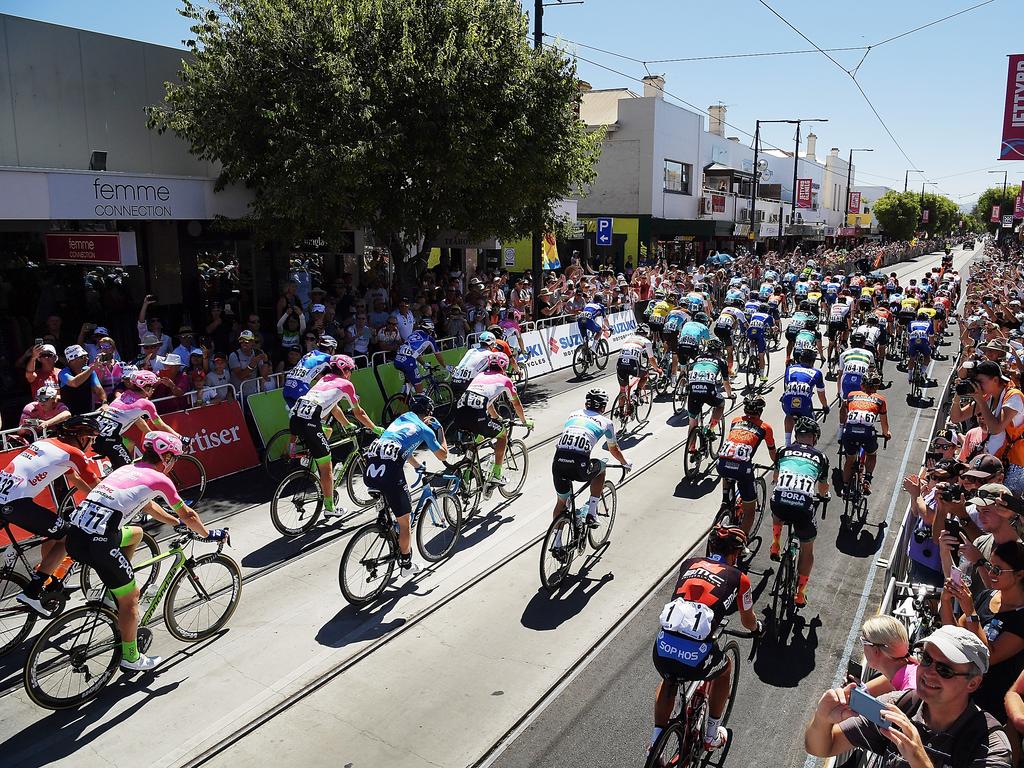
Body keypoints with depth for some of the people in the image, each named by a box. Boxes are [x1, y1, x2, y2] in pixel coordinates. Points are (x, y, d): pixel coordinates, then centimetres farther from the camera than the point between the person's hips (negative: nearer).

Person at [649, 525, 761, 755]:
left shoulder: (689, 564, 18)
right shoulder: (738, 578, 10)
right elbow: (748, 622, 26)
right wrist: (757, 628, 50)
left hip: (661, 651, 3)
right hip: (695, 658, -3)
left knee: (669, 679, 38)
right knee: (725, 668, 33)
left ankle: (655, 745, 33)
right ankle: (712, 735, 43)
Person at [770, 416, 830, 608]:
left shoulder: (785, 451, 20)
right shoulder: (820, 457, 19)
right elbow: (823, 489, 34)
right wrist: (824, 495, 58)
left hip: (779, 501, 1)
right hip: (804, 506, -1)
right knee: (807, 550, 22)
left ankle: (775, 546, 32)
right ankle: (800, 595, 24)